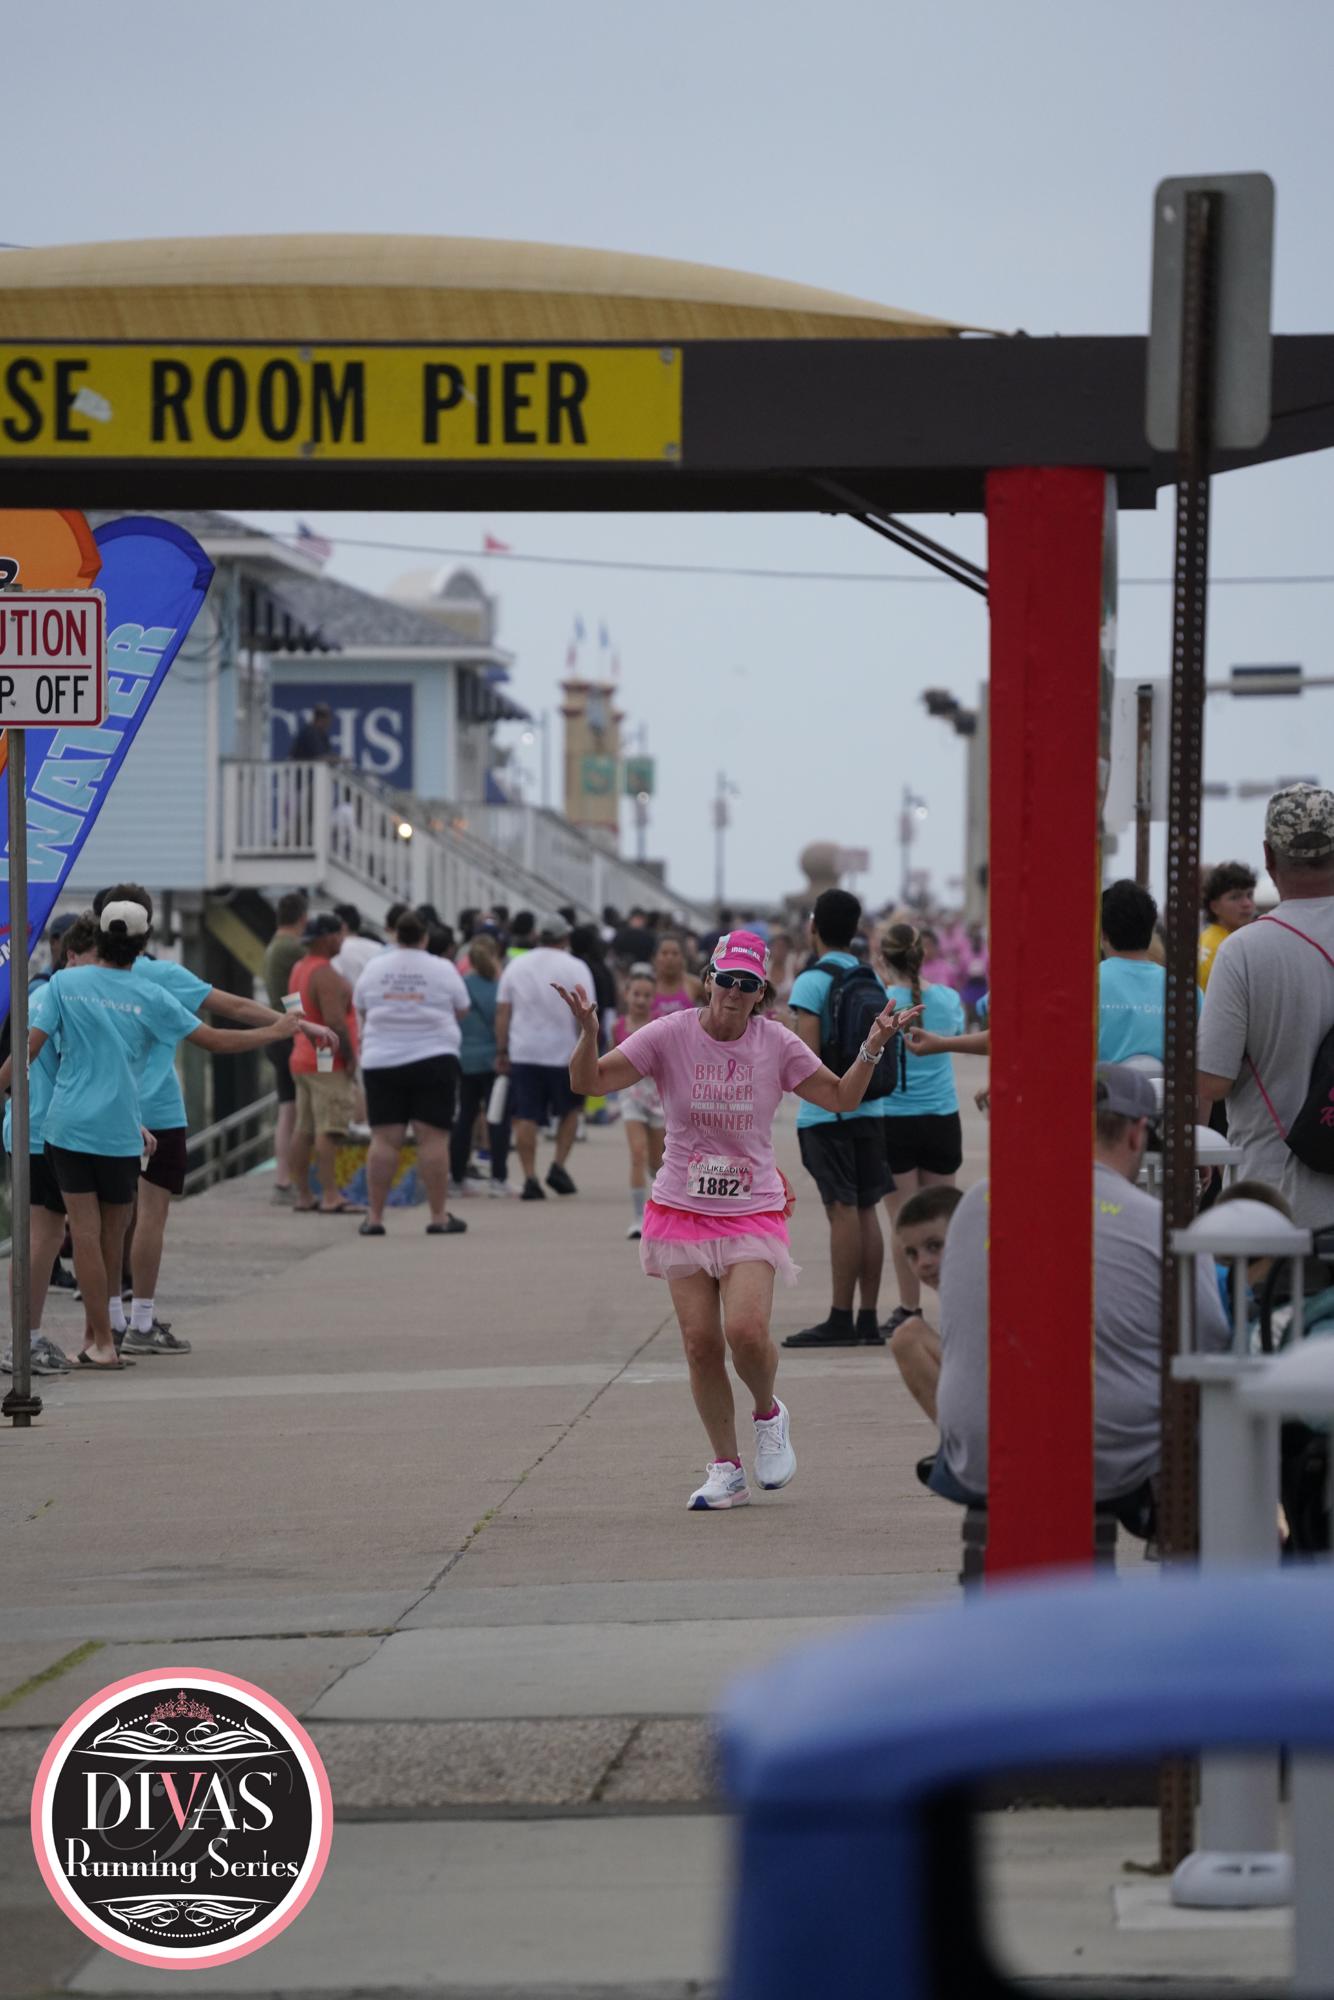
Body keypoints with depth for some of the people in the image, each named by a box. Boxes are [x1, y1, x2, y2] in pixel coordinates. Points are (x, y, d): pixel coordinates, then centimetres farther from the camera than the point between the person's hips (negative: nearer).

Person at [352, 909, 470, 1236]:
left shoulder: (373, 969, 4)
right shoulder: (442, 970, -2)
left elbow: (360, 1010, 14)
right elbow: (461, 1010, 9)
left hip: (381, 1062, 2)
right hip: (434, 1059, -2)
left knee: (384, 1139, 2)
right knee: (433, 1138, -2)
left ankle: (375, 1216, 1)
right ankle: (439, 1217, -1)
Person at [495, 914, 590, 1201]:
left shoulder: (515, 966, 6)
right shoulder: (575, 968, -3)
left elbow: (502, 1012, 5)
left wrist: (501, 1052, 9)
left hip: (523, 1053, 2)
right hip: (563, 1052, -2)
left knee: (526, 1117, 3)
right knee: (570, 1109, 18)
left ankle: (530, 1177, -4)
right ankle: (559, 1166, 6)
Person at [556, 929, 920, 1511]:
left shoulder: (777, 1044, -3)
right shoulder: (670, 1035, -6)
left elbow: (841, 1098, 5)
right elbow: (588, 1081, -9)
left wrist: (872, 1050, -10)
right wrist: (588, 1035, -28)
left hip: (753, 1210, -1)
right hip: (682, 1211, 1)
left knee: (746, 1331, -20)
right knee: (700, 1343, -2)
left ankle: (768, 1414, 13)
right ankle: (725, 1470, 12)